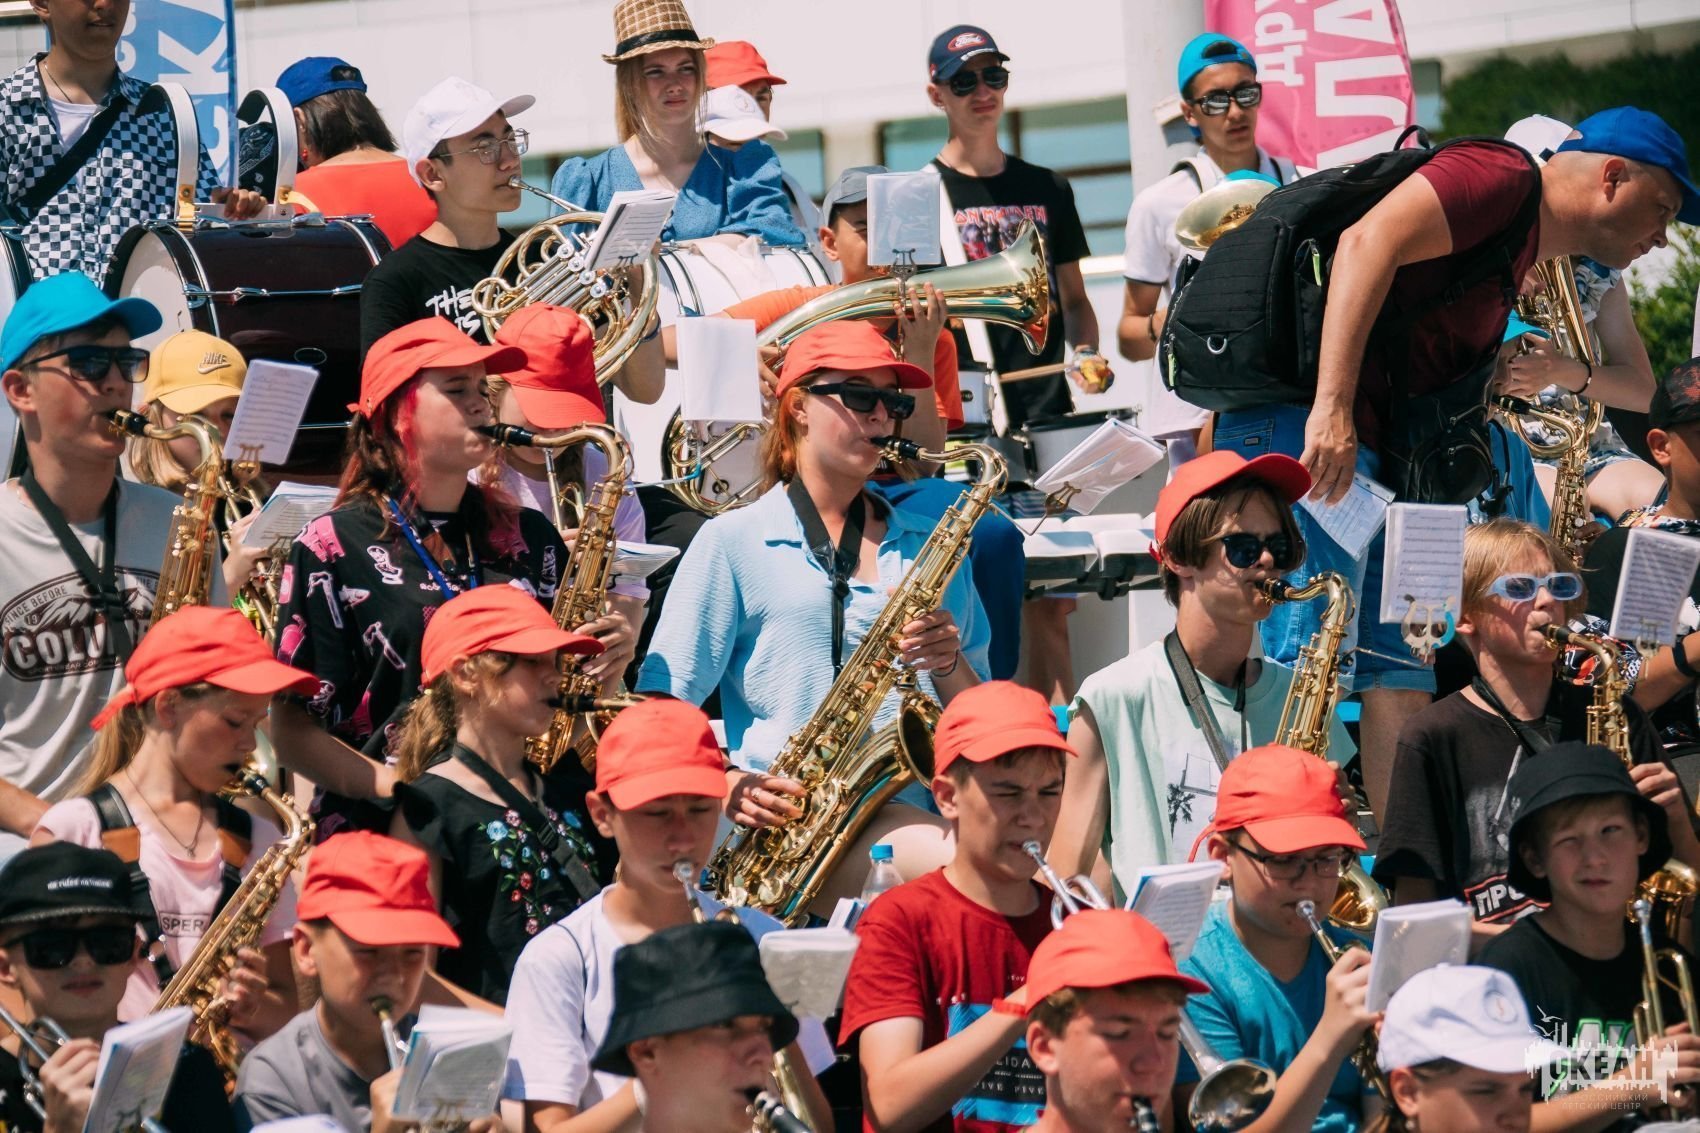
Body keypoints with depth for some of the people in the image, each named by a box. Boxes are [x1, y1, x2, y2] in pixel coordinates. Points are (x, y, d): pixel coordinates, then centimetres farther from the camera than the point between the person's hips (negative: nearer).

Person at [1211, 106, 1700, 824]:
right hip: (1301, 418, -11)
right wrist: (1332, 407, -29)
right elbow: (1369, 242, -21)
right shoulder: (1505, 176, -6)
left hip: (1360, 446, 11)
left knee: (1400, 674, 7)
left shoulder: (1515, 267, 25)